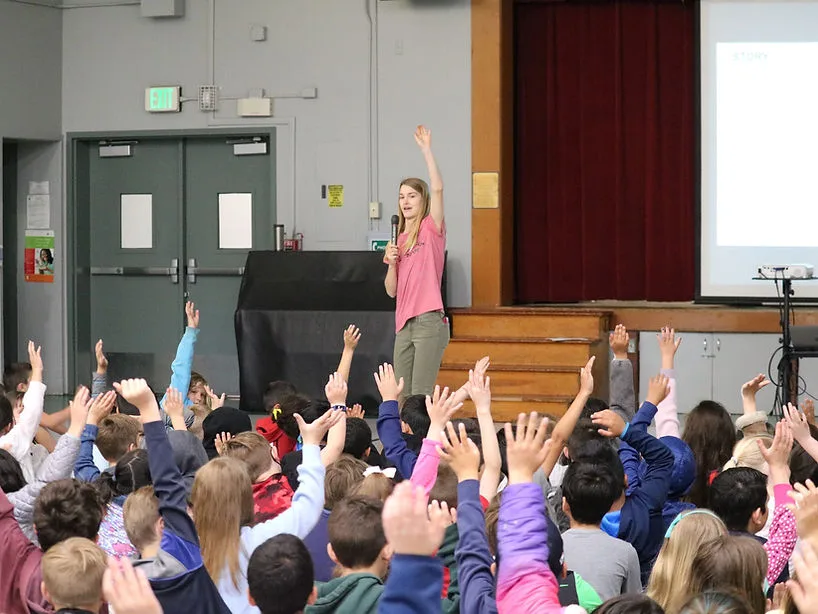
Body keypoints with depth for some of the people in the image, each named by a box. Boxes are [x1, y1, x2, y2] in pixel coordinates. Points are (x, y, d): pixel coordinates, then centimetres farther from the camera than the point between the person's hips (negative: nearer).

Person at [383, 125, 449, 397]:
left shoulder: (431, 229, 1)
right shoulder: (400, 239, 18)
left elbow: (437, 188, -15)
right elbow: (392, 290, 16)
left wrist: (426, 149, -14)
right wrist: (391, 263, -2)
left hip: (429, 321, -7)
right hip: (404, 324, 7)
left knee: (420, 395, -12)